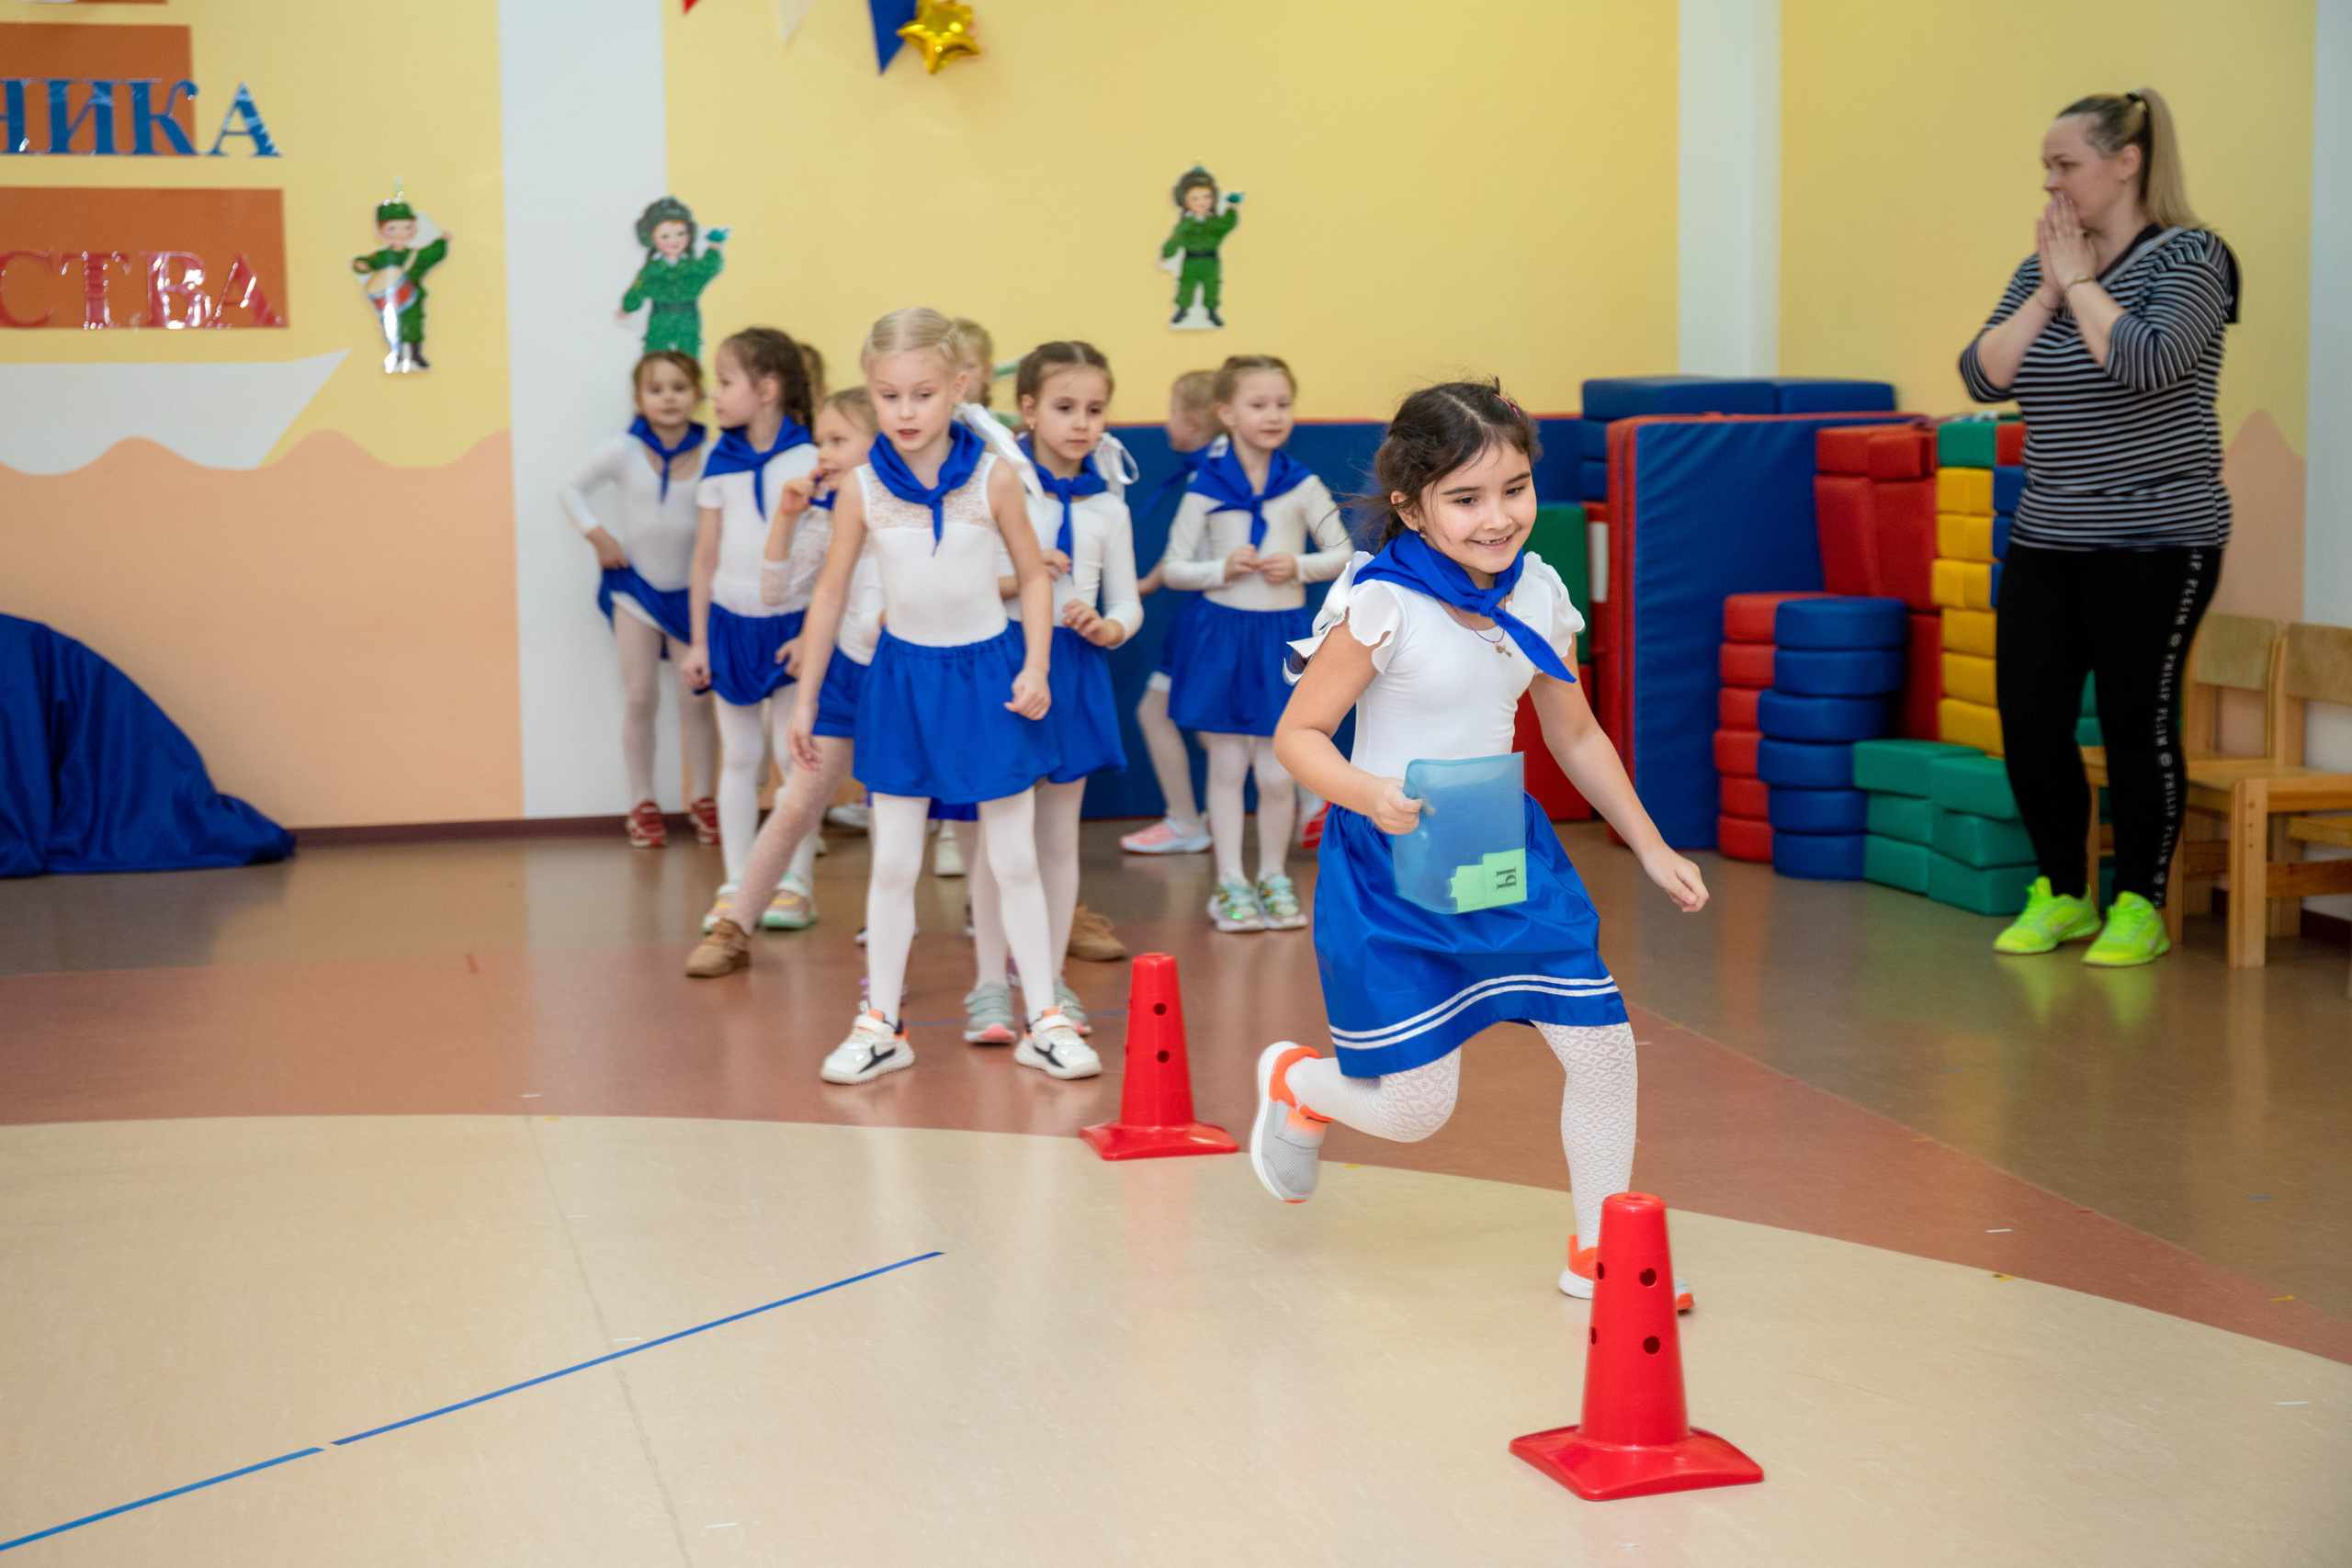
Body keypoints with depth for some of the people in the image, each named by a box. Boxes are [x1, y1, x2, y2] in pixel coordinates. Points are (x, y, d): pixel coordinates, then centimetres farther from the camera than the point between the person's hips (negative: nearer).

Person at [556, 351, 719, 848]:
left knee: (697, 698, 4)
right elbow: (571, 488, 2)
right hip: (636, 584, 0)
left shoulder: (711, 457, -12)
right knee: (640, 698, 2)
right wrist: (597, 535, -8)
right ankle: (643, 806, 12)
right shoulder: (623, 452, -10)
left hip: (691, 589, 0)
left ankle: (702, 800, 18)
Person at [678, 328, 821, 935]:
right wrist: (698, 639, 6)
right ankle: (736, 886, 15)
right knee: (738, 758, 9)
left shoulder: (811, 459, -9)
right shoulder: (720, 462, 3)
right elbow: (706, 556, 8)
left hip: (792, 622, -4)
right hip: (732, 622, 4)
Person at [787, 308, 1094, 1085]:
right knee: (893, 864, 6)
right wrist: (805, 695, 4)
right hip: (904, 678, 1)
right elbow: (831, 593, 2)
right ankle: (880, 1024, 17)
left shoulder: (992, 478, -9)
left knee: (1014, 860, 6)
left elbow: (1034, 575, 1)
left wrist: (1035, 668, -10)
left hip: (988, 672, -1)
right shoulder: (863, 490, -7)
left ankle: (1045, 1020, 15)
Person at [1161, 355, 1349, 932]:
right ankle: (1230, 883, 14)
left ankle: (1275, 878, 20)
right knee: (1227, 765, 5)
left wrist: (1300, 566, -10)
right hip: (1220, 632, -1)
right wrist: (1221, 570, -16)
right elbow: (1174, 567, 1)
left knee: (1277, 773, 3)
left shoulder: (1303, 486, 0)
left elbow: (1342, 552, 8)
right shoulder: (1205, 489, -4)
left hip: (1282, 636, 1)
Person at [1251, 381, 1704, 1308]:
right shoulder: (1380, 606, -19)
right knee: (1414, 1111, -3)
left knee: (1604, 1046, -1)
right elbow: (1298, 734, -14)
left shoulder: (1539, 594, 0)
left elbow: (1574, 734, 13)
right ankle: (1294, 1082, 33)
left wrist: (1652, 849, 14)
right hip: (1392, 868, -6)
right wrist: (1368, 794, -33)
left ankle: (1599, 1251, 21)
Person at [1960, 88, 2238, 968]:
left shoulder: (2189, 258, -7)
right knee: (2029, 721, 3)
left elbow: (2147, 361, -24)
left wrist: (2080, 280, -13)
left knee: (2136, 722, -1)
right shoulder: (2041, 271, 11)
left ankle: (2140, 906, 13)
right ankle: (2061, 895, 20)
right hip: (2046, 540, 6)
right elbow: (1983, 377, 0)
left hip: (2155, 540, -6)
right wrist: (2049, 290, -8)